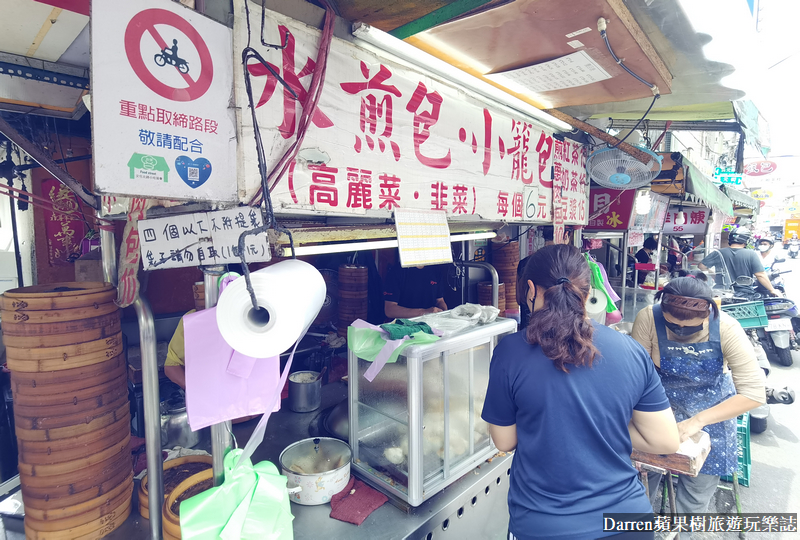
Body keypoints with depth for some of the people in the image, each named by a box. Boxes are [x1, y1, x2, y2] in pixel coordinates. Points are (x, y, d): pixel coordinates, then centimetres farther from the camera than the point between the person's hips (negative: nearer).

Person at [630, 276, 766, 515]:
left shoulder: (726, 328, -24)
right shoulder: (648, 319, -26)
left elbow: (754, 393, -21)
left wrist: (698, 421, -28)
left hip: (711, 411, 1)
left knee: (700, 484, 13)